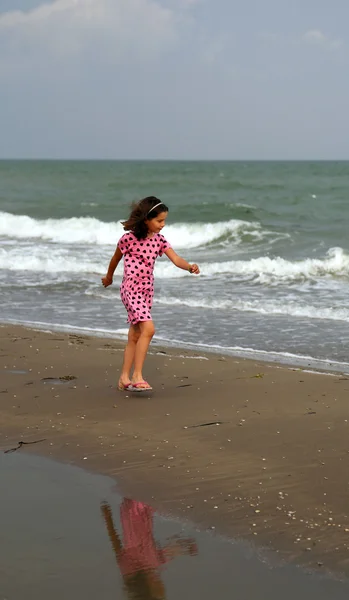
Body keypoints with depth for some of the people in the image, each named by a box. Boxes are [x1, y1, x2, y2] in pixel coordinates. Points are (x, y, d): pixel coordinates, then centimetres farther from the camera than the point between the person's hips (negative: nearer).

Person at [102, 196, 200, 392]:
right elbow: (116, 258, 5)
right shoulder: (129, 239, -12)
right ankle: (137, 376, -17)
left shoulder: (159, 240, 3)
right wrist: (109, 277, 20)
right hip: (131, 288, -7)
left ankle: (125, 378, 19)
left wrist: (190, 266, -28)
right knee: (148, 328, -21)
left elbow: (176, 259, -7)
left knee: (135, 336, 11)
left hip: (147, 289, 7)